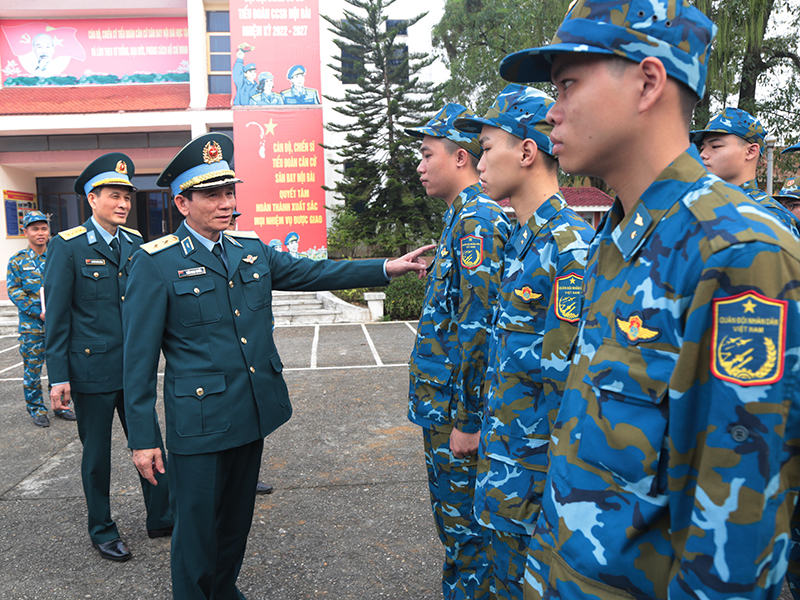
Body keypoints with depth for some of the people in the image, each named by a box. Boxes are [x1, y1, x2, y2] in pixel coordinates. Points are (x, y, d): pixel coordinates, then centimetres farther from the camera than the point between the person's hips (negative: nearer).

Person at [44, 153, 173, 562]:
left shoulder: (136, 243, 6)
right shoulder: (68, 245, -8)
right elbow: (56, 316, -8)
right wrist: (58, 377, -10)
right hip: (92, 368, -4)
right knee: (96, 452, 10)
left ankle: (161, 518, 28)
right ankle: (102, 531, 28)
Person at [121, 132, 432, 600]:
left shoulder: (252, 249, 6)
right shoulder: (156, 263, -10)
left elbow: (312, 272, 13)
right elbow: (139, 356, -10)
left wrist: (387, 268, 7)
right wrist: (143, 438, -10)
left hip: (254, 412, 6)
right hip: (199, 420, -5)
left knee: (238, 516, 21)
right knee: (197, 526, 8)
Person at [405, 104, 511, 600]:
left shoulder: (477, 219, -18)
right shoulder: (466, 215, 14)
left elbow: (479, 326, -24)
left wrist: (467, 420, -22)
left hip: (457, 408, -10)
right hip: (445, 402, 10)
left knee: (464, 523, 5)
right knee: (452, 512, 23)